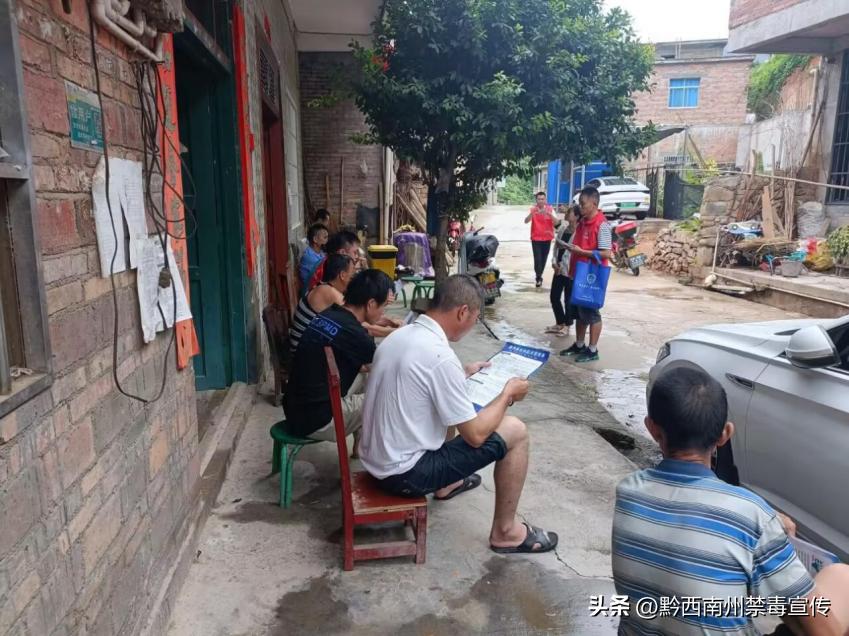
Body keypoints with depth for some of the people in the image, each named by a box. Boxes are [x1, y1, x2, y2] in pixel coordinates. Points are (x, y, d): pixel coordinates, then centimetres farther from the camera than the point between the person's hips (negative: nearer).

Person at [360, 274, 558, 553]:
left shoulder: (400, 335, 2)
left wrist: (463, 374, 24)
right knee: (515, 430, -3)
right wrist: (508, 393, -3)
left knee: (450, 407, 29)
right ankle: (505, 531, 12)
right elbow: (475, 435, -16)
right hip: (405, 473, -9)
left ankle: (446, 484, 41)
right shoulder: (440, 356, -25)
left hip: (376, 459, 9)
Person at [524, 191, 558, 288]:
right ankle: (539, 278, 2)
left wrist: (549, 213, -30)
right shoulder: (533, 209, -5)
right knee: (537, 259, -10)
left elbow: (556, 222, -14)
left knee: (544, 259, 10)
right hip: (536, 238, -2)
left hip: (547, 238, 2)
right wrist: (532, 213, -37)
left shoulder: (550, 209, -2)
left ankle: (539, 276, 28)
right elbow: (526, 221, -19)